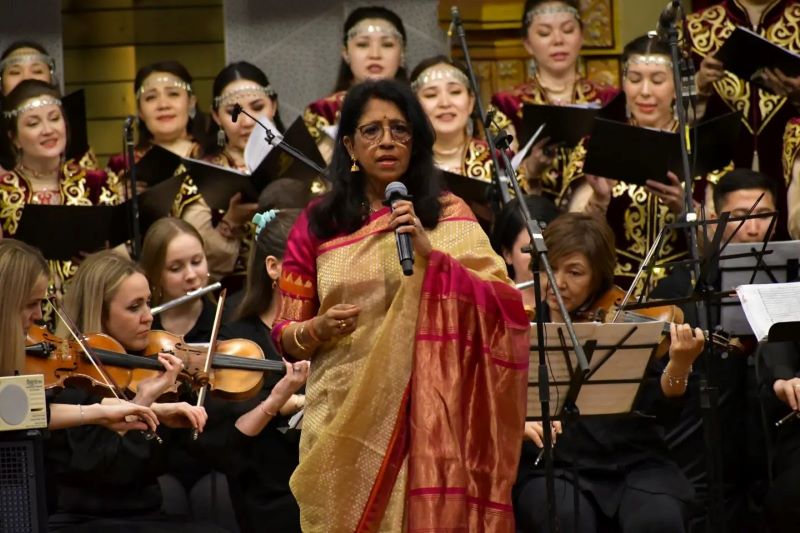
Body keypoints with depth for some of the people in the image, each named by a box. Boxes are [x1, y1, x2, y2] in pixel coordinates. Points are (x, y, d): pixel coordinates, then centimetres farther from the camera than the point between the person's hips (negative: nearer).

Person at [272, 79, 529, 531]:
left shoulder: (447, 215, 4)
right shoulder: (318, 224, 7)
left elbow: (502, 303, -9)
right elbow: (285, 338, 10)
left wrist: (432, 253, -19)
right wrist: (318, 330, -11)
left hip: (420, 415, -1)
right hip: (341, 418, 1)